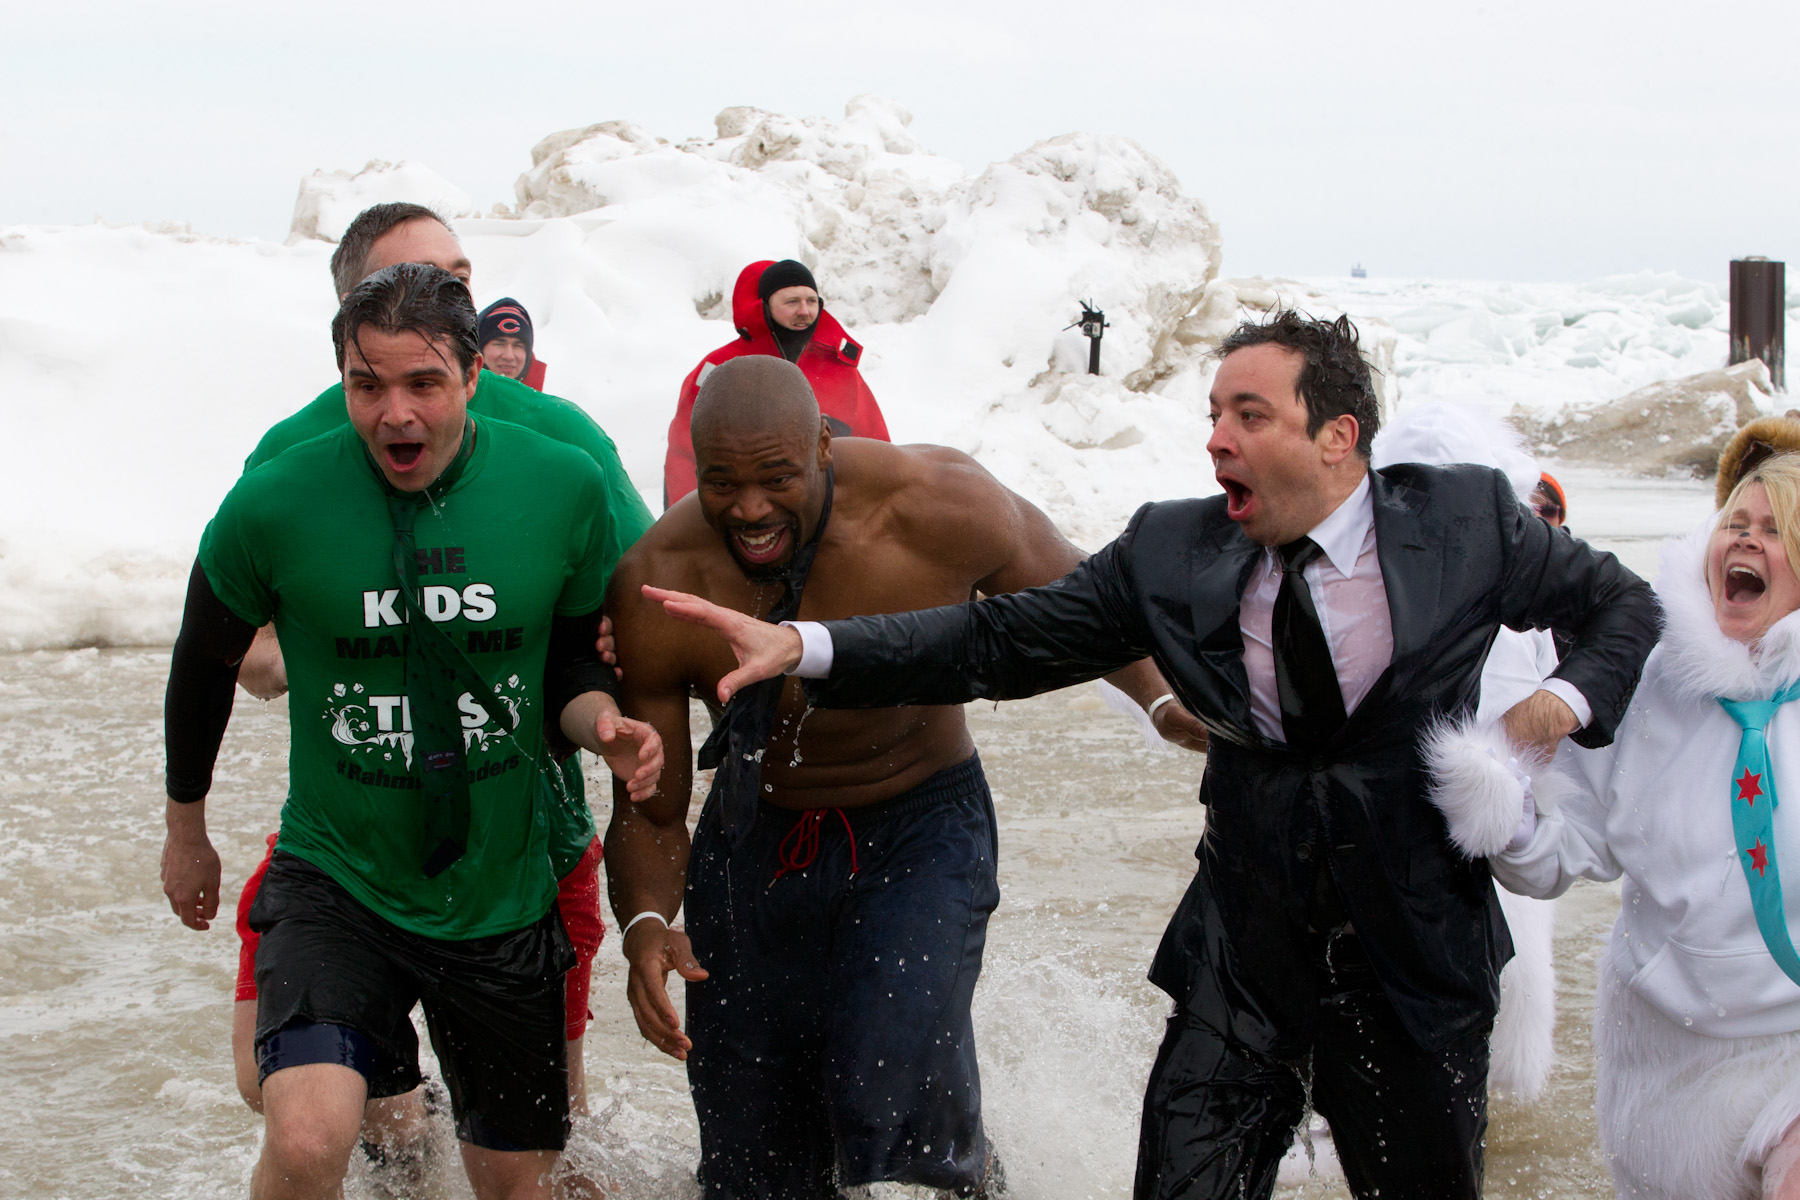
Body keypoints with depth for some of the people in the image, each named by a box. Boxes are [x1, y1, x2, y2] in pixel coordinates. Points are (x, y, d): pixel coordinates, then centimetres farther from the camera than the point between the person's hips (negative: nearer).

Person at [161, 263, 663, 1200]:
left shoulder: (564, 487, -9)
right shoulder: (274, 505, -13)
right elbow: (204, 668, 5)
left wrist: (603, 722, -18)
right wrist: (186, 833, 16)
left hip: (502, 894, 2)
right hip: (336, 878, -2)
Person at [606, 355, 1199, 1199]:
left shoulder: (938, 507, -24)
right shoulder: (653, 591, -21)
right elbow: (649, 809, -11)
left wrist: (1160, 699, -18)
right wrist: (645, 923, -30)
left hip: (920, 826, -2)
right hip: (756, 838, 2)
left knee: (887, 1103, -23)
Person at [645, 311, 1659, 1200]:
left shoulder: (1464, 522, -6)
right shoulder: (1174, 553, -2)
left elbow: (1623, 605, 8)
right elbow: (1003, 640, -3)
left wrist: (1565, 700, -13)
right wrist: (803, 645, -14)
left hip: (1417, 968, -1)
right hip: (1243, 967, 1)